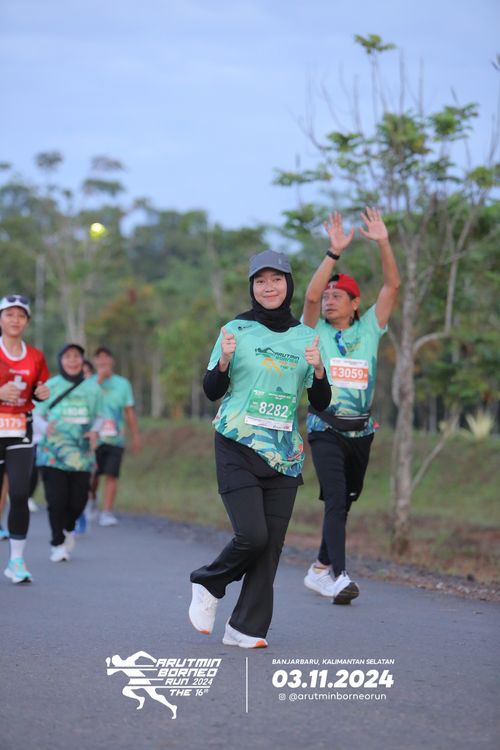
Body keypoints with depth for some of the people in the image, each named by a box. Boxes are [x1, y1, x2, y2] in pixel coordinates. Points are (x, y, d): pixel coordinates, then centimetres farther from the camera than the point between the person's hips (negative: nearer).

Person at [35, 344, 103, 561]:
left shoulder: (92, 388, 7)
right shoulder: (50, 386, 0)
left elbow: (98, 416, 16)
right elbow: (38, 415, 4)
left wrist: (95, 432, -5)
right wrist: (46, 426, -18)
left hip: (81, 453, 2)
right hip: (52, 451, -2)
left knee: (78, 499, 0)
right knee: (57, 498, -10)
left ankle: (68, 528, 32)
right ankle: (57, 543, 6)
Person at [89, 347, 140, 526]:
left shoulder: (122, 383, 11)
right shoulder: (89, 382, 6)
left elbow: (129, 411, 12)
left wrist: (135, 435, 9)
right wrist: (99, 379, -15)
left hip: (115, 438, 1)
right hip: (94, 437, -1)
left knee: (111, 476, -8)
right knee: (92, 476, 3)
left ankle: (107, 512, -6)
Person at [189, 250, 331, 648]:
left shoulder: (306, 336, 11)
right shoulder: (236, 329, 2)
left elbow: (320, 403, 10)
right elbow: (212, 391, 3)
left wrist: (318, 369, -9)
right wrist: (224, 360, -16)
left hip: (284, 454, 3)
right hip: (238, 447, -3)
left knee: (271, 544, -2)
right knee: (252, 535, -14)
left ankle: (247, 628, 7)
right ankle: (209, 584, 15)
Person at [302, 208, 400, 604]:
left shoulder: (368, 330, 7)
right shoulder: (317, 331, 2)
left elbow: (392, 286, -2)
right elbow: (311, 295, -18)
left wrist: (384, 243, -13)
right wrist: (335, 252, -24)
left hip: (361, 430, 4)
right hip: (326, 429, -4)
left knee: (344, 502, 10)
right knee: (336, 499, -16)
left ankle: (321, 568, 23)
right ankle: (338, 576, -23)